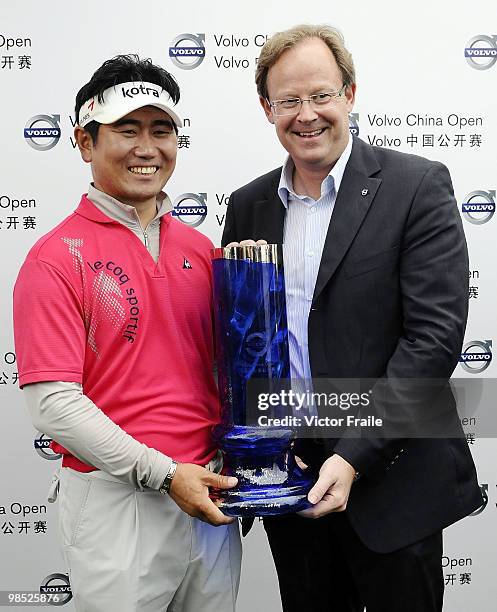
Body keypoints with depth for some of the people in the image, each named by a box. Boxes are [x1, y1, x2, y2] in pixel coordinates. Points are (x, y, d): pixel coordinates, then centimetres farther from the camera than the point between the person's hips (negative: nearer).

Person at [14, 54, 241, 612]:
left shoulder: (200, 249, 7)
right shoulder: (57, 258, -10)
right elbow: (53, 402, -15)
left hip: (208, 494, 6)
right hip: (116, 499, -5)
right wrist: (164, 474, -18)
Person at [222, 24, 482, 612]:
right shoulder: (248, 205, 6)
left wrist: (354, 458, -19)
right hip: (287, 476, 4)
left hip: (390, 476, -4)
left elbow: (434, 334, -15)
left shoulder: (416, 186, -8)